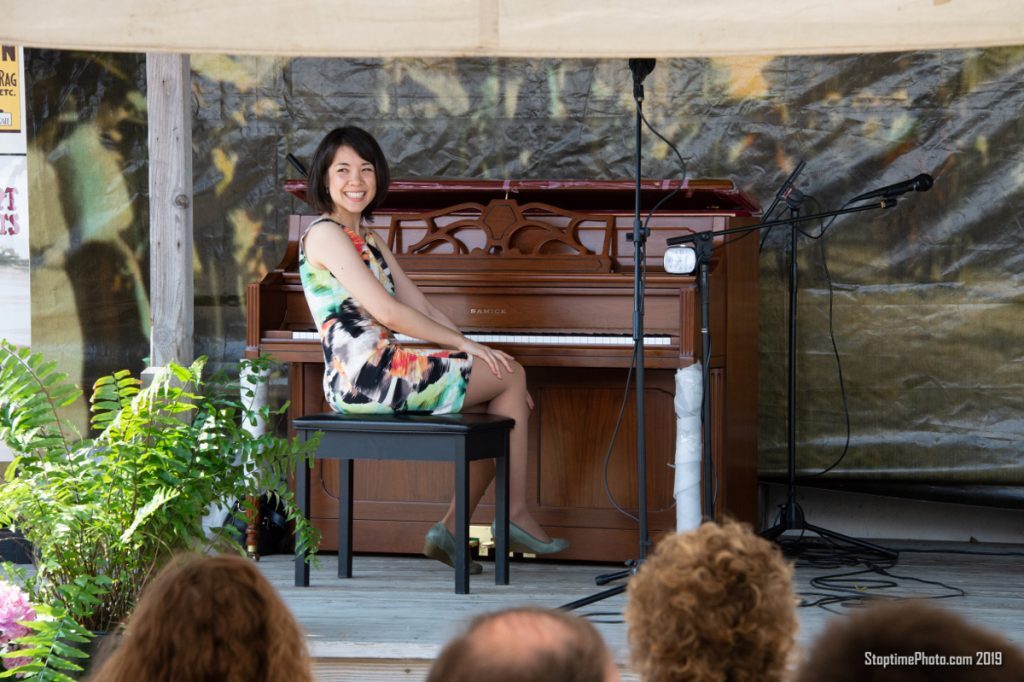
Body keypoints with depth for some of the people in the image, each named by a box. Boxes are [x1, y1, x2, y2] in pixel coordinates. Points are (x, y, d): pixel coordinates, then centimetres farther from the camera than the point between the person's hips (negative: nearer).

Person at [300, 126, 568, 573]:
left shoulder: (368, 242, 21)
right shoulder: (326, 235, -9)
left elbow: (423, 310, 17)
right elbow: (387, 313, -16)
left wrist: (475, 355, 7)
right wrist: (464, 344, -10)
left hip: (378, 374, 9)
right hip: (364, 377, -9)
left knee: (506, 403, 8)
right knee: (513, 376, -1)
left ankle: (452, 531, 7)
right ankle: (516, 513, 6)